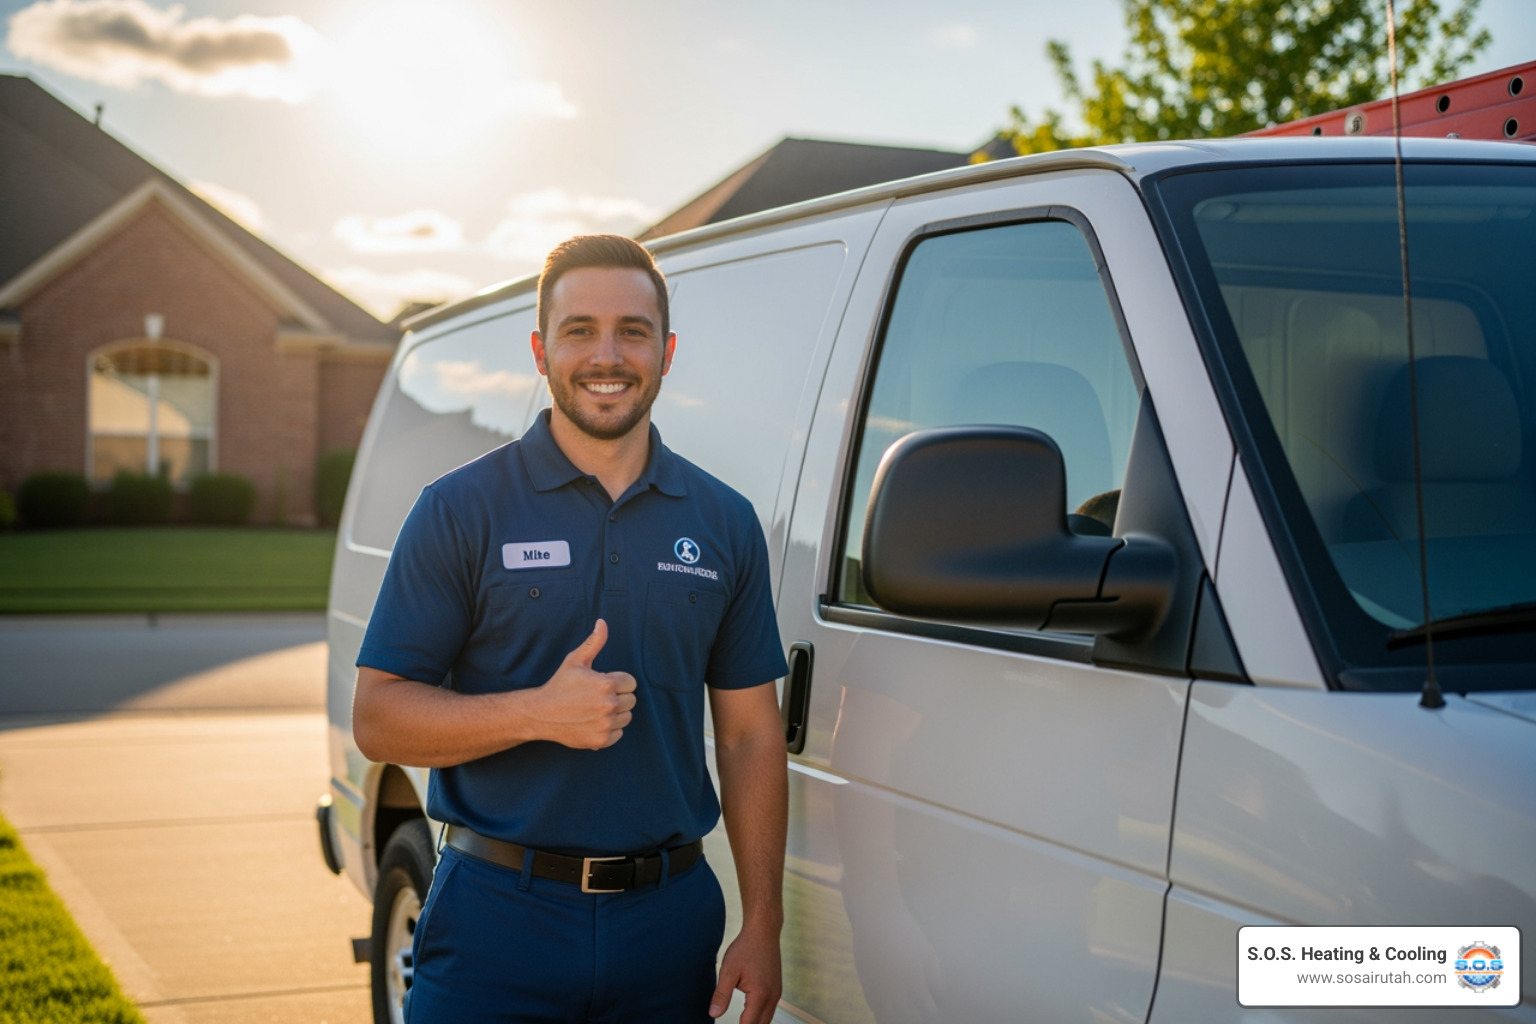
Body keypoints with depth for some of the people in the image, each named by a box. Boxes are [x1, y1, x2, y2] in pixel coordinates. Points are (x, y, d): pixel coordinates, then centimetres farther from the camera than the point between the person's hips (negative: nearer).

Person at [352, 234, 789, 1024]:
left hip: (669, 927, 3)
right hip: (499, 921, -3)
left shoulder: (725, 523, 7)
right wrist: (539, 713, -20)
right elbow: (375, 721, -6)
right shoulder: (459, 509, -3)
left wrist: (762, 927, 3)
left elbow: (751, 738, 8)